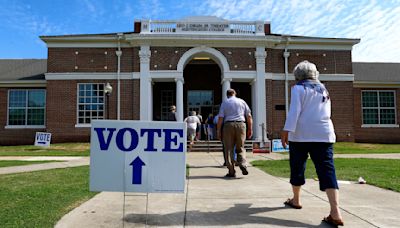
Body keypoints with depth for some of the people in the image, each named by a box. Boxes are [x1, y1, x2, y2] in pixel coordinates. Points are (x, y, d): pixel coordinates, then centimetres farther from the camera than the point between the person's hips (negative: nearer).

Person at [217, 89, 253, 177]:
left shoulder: (224, 103, 8)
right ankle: (243, 165, -11)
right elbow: (249, 116, 8)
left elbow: (220, 118, 0)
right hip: (241, 124, 1)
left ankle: (231, 171, 5)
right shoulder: (242, 101, 13)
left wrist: (218, 130, 2)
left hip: (228, 125, -1)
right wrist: (250, 129, 11)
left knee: (229, 149, 5)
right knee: (240, 148, 12)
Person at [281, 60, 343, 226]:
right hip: (323, 134, 4)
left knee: (297, 167, 13)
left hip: (301, 134, -4)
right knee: (327, 170, -7)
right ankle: (336, 213, -18)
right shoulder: (323, 89, 19)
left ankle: (295, 200, 27)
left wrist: (287, 130, -15)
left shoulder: (298, 88, 2)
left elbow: (294, 111, -11)